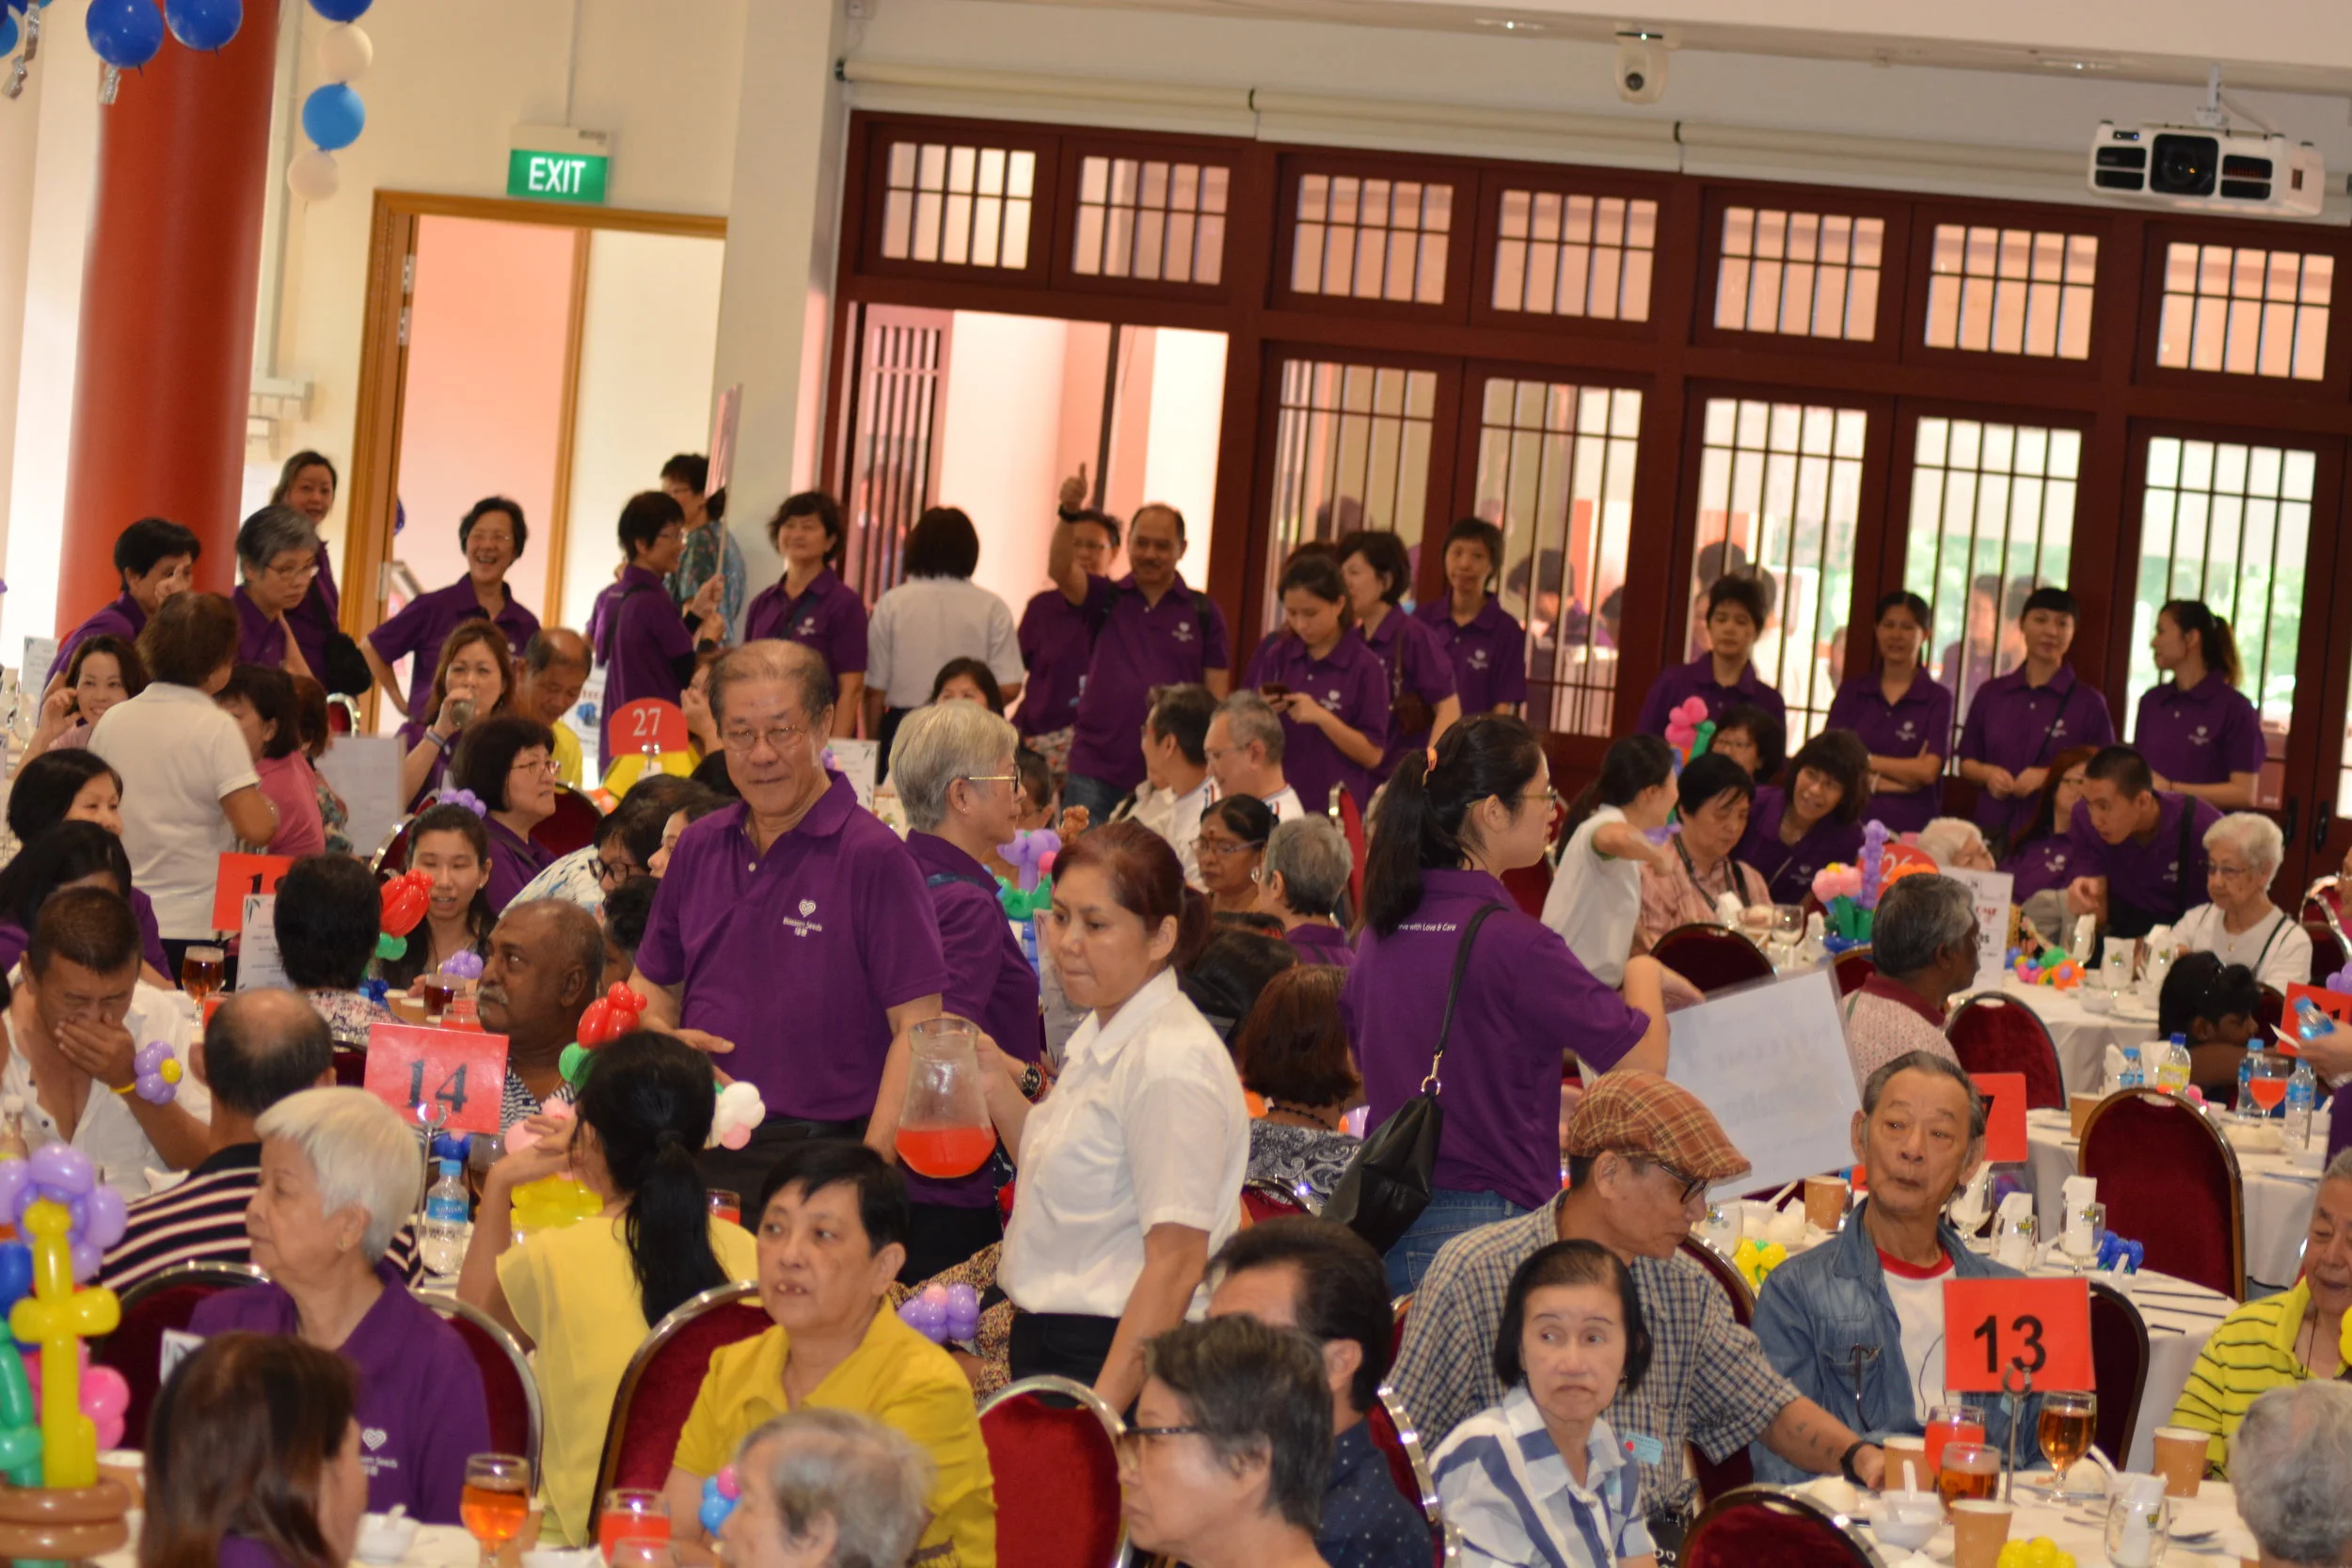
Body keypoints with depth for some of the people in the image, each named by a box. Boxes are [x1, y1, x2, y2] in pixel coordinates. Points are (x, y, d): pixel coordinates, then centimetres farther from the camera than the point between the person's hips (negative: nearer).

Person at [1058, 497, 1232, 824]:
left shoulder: (1204, 613, 6)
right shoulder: (1106, 599, 7)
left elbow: (1217, 696, 6)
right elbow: (1060, 570, -12)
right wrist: (1068, 515, -30)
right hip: (1095, 772, 0)